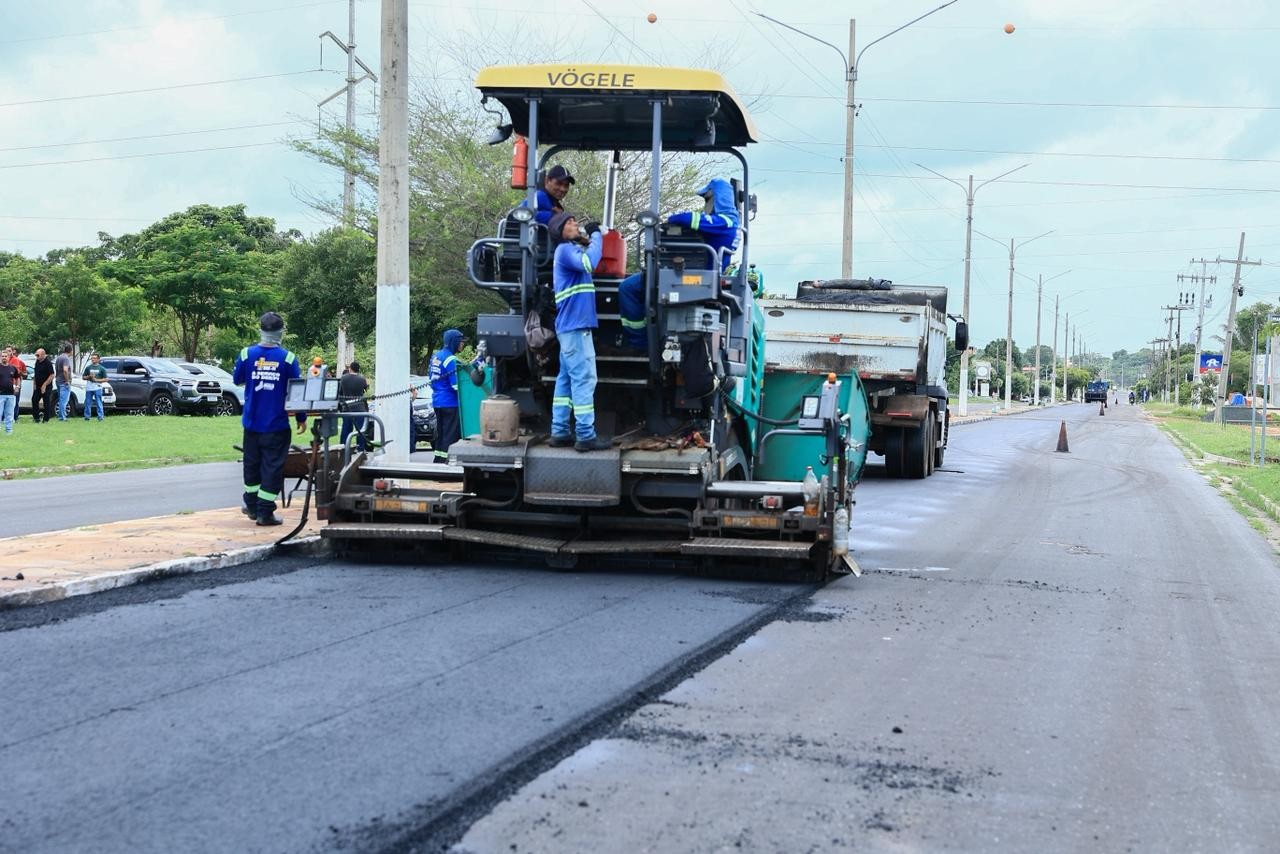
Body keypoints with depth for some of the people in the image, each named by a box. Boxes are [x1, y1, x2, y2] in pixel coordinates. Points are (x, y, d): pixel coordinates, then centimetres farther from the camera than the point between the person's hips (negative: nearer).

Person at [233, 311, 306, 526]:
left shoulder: (247, 355, -6)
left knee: (252, 464, 17)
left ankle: (252, 506, 28)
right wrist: (301, 418, 6)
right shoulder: (288, 358, -10)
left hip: (252, 422, 3)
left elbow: (237, 380, 10)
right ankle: (265, 512, -1)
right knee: (272, 467, 2)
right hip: (277, 425, -3)